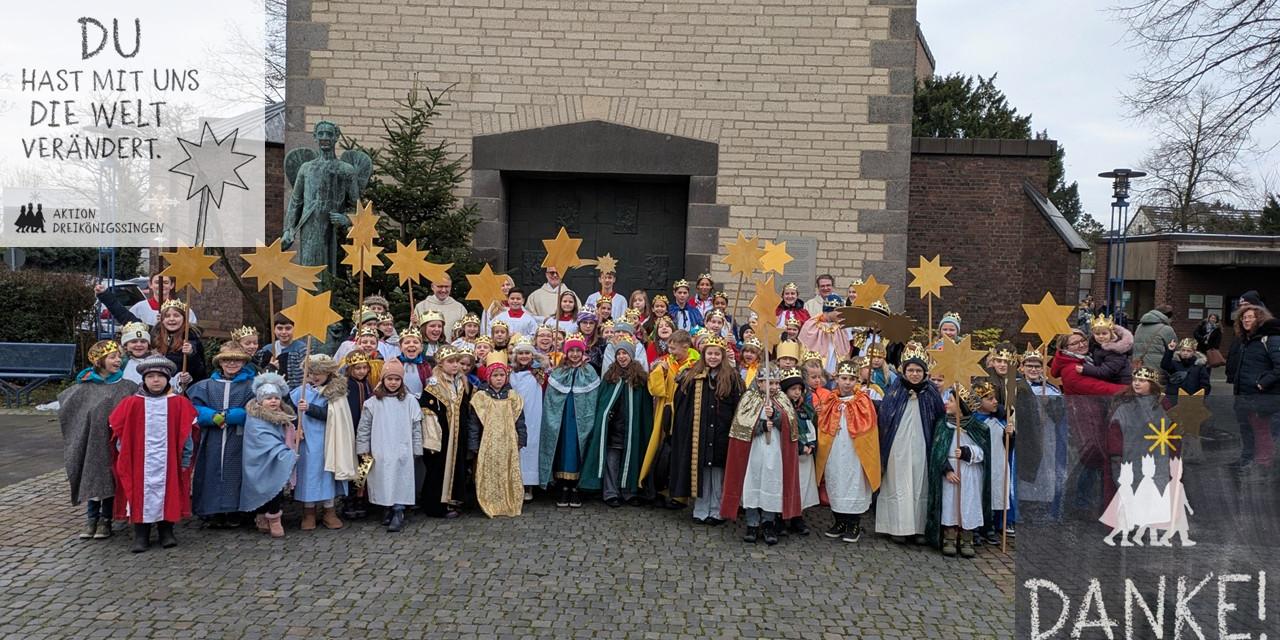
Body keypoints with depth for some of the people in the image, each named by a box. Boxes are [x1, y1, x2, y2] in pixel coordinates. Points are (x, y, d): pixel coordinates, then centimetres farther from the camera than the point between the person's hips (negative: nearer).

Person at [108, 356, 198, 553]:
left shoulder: (179, 403, 0)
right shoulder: (131, 403, 0)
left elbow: (187, 433, 3)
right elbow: (118, 431, 7)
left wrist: (185, 459, 1)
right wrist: (124, 454, 3)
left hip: (168, 464, 0)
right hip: (140, 464, 0)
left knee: (167, 494, 5)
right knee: (141, 495, 2)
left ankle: (166, 531, 19)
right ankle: (141, 535, 12)